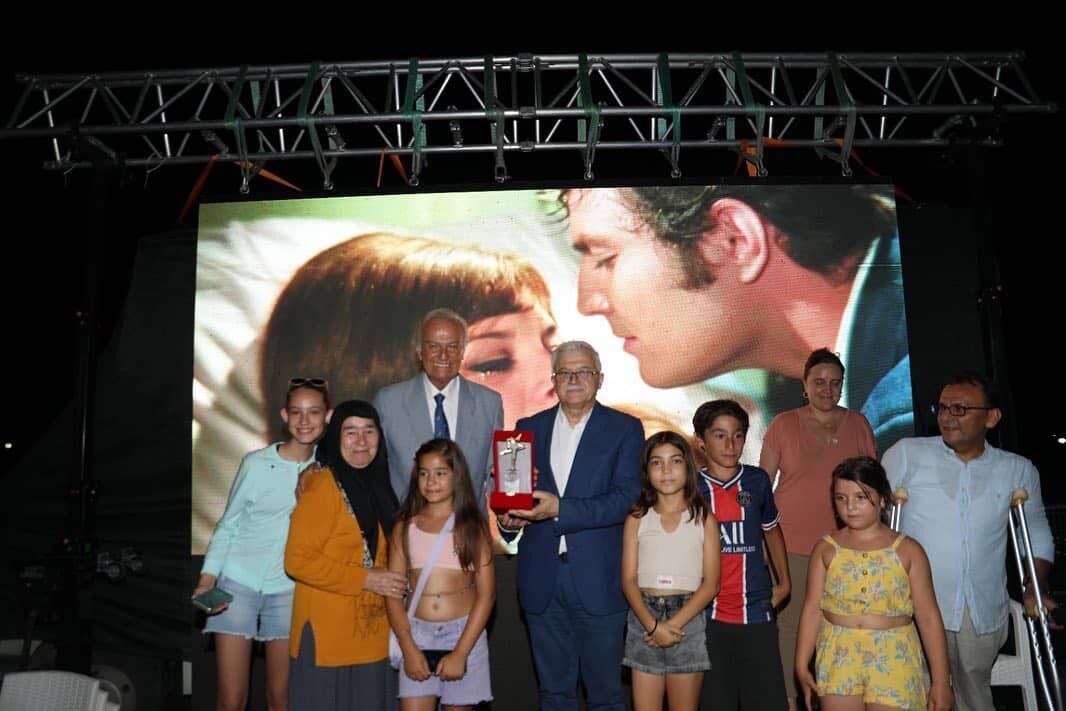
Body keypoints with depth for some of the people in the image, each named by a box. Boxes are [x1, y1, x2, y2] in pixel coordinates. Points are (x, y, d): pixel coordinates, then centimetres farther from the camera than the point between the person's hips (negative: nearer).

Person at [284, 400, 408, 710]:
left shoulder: (377, 486, 11)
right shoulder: (322, 487, -13)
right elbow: (297, 560, -18)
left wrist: (392, 582, 4)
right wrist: (365, 579, -19)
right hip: (327, 637, -7)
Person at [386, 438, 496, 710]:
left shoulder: (473, 526, 1)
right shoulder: (405, 526, 5)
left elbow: (486, 594, -4)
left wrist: (460, 653, -11)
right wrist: (408, 648, -8)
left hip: (465, 632, -1)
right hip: (417, 633, 1)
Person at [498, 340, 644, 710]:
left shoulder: (625, 429, -1)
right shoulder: (529, 427, 10)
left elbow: (627, 498, -12)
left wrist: (561, 509, -22)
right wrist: (510, 518, -9)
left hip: (598, 580, -3)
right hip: (542, 580, 3)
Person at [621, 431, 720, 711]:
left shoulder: (703, 518, 3)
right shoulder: (637, 519, 6)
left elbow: (711, 582, -2)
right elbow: (629, 579, 0)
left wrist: (675, 623, -13)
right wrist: (653, 624, -14)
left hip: (688, 618, -1)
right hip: (644, 619, 1)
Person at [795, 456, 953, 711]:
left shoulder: (908, 551, 0)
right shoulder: (826, 549, 3)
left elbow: (928, 616, 1)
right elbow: (813, 609, 2)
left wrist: (940, 681, 0)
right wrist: (802, 665, -2)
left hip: (893, 660, -1)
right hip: (839, 658, 1)